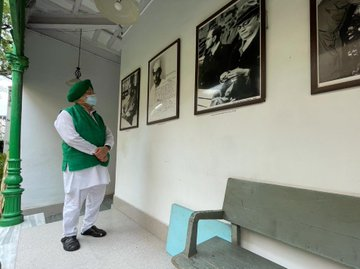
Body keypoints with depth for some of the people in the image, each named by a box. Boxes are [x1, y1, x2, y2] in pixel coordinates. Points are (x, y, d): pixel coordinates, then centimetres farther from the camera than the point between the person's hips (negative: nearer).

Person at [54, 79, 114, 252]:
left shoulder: (97, 117, 18)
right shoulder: (67, 114, -4)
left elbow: (109, 135, 11)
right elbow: (72, 138, -18)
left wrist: (106, 148, -11)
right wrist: (95, 151, -17)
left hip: (99, 165, 7)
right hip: (78, 166, -7)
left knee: (96, 199, 15)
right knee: (74, 202, 3)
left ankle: (88, 227, 34)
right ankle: (69, 235, 23)